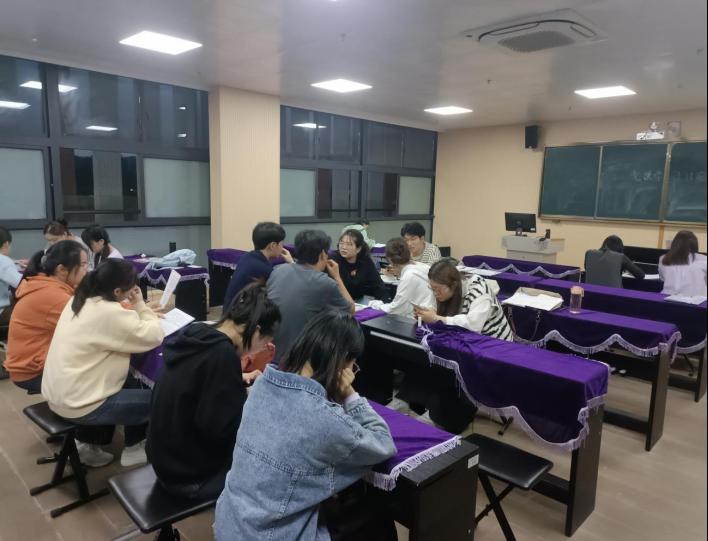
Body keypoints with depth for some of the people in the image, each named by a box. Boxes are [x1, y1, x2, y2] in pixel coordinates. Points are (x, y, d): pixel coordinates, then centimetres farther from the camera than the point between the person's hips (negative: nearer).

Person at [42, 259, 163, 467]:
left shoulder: (79, 300, 3)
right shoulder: (109, 312, -26)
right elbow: (154, 337, -23)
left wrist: (138, 310, 3)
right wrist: (141, 306, -10)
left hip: (59, 393, 9)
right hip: (78, 404, -9)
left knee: (133, 383, 24)